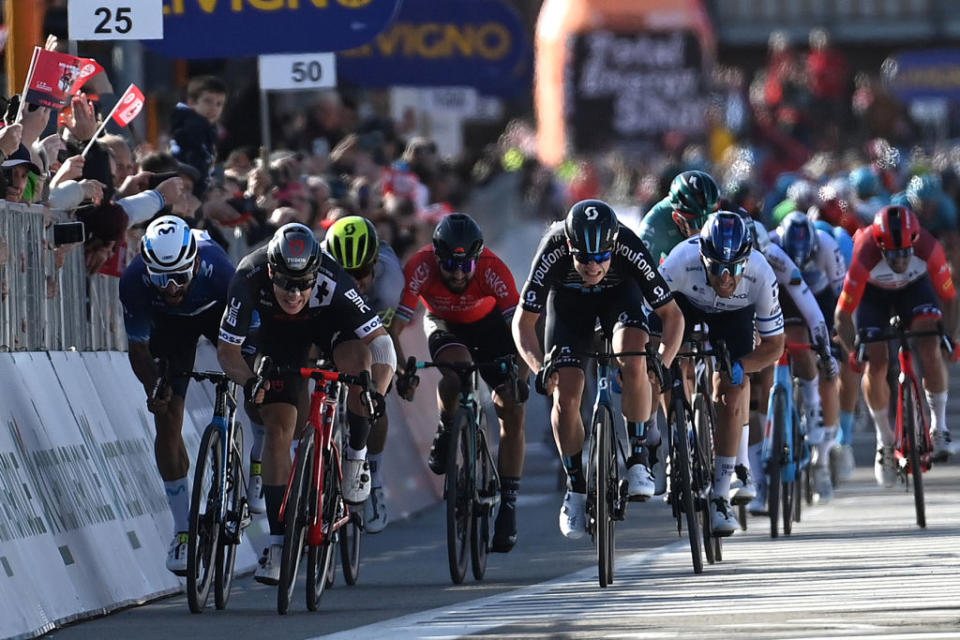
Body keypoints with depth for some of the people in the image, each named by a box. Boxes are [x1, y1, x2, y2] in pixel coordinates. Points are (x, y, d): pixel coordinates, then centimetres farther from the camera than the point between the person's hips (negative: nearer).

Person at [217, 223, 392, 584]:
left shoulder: (332, 282, -39)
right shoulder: (249, 278, -36)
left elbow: (380, 341, -37)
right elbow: (227, 348, -27)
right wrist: (249, 380, -46)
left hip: (330, 320, -1)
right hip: (278, 330, 1)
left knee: (359, 360, -34)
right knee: (278, 428, -10)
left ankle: (356, 455, -9)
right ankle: (277, 540, -3)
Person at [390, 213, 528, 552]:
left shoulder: (492, 268, -35)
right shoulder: (421, 267, -34)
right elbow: (393, 327, -35)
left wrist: (520, 375, -51)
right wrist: (403, 371, -49)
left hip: (489, 323, 1)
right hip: (444, 326, 0)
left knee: (512, 411, -11)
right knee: (457, 366, -35)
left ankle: (508, 503, -3)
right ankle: (445, 435, -7)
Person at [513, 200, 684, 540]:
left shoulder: (629, 249, -36)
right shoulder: (553, 252, -36)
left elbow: (672, 314, -25)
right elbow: (523, 323, -25)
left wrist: (663, 363, -40)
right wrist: (540, 367, -41)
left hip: (619, 294, -1)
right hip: (568, 299, 1)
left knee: (633, 360, -31)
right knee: (565, 394, -13)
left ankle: (638, 457, -14)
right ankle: (576, 487, 6)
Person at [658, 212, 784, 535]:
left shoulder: (762, 277, -36)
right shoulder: (681, 263, -41)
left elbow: (774, 345, -22)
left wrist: (738, 367, -37)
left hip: (733, 315, 0)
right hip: (685, 303, 0)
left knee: (731, 396, -13)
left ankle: (720, 496, -6)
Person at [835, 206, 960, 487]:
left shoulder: (928, 249, -37)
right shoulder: (865, 256, -40)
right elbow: (843, 315, -30)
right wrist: (854, 352, -35)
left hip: (915, 286, 1)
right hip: (872, 292, -1)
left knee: (930, 347, -21)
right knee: (875, 364, -11)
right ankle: (884, 441, 8)